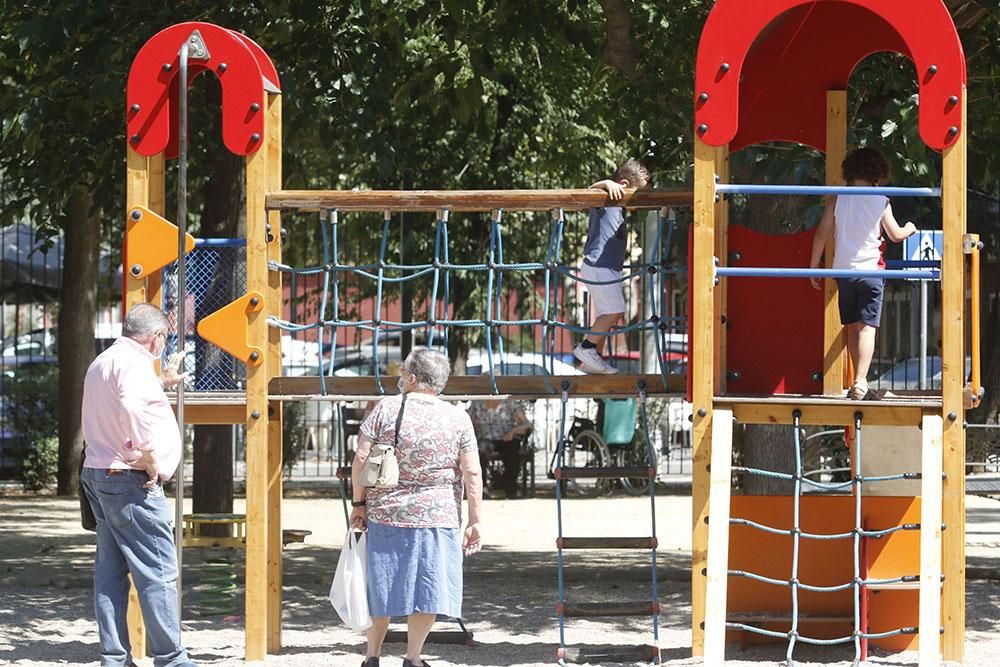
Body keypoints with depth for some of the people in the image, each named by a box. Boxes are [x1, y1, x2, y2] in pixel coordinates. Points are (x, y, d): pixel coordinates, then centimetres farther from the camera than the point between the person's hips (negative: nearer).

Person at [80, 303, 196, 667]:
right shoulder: (134, 363, -14)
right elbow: (133, 408, -34)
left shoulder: (102, 363, 18)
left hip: (98, 475, 10)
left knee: (111, 570, 10)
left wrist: (161, 383, 49)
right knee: (158, 572, -6)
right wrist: (150, 457, -25)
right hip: (131, 481, -10)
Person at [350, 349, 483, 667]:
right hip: (437, 517, -1)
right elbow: (472, 473, -4)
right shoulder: (457, 418, -2)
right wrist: (475, 521, 1)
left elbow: (360, 458, -6)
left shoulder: (386, 409, -4)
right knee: (427, 589, 7)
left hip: (386, 512, 1)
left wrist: (359, 502, 4)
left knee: (381, 586, 12)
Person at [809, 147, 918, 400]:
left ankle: (860, 382, 21)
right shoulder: (880, 201, -4)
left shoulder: (837, 199, 1)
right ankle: (860, 384, -15)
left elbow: (822, 233, 0)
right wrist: (910, 229, 26)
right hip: (871, 270, -3)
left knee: (853, 327, 14)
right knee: (867, 328, -5)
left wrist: (814, 265, 9)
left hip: (843, 270, 3)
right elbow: (896, 235, 4)